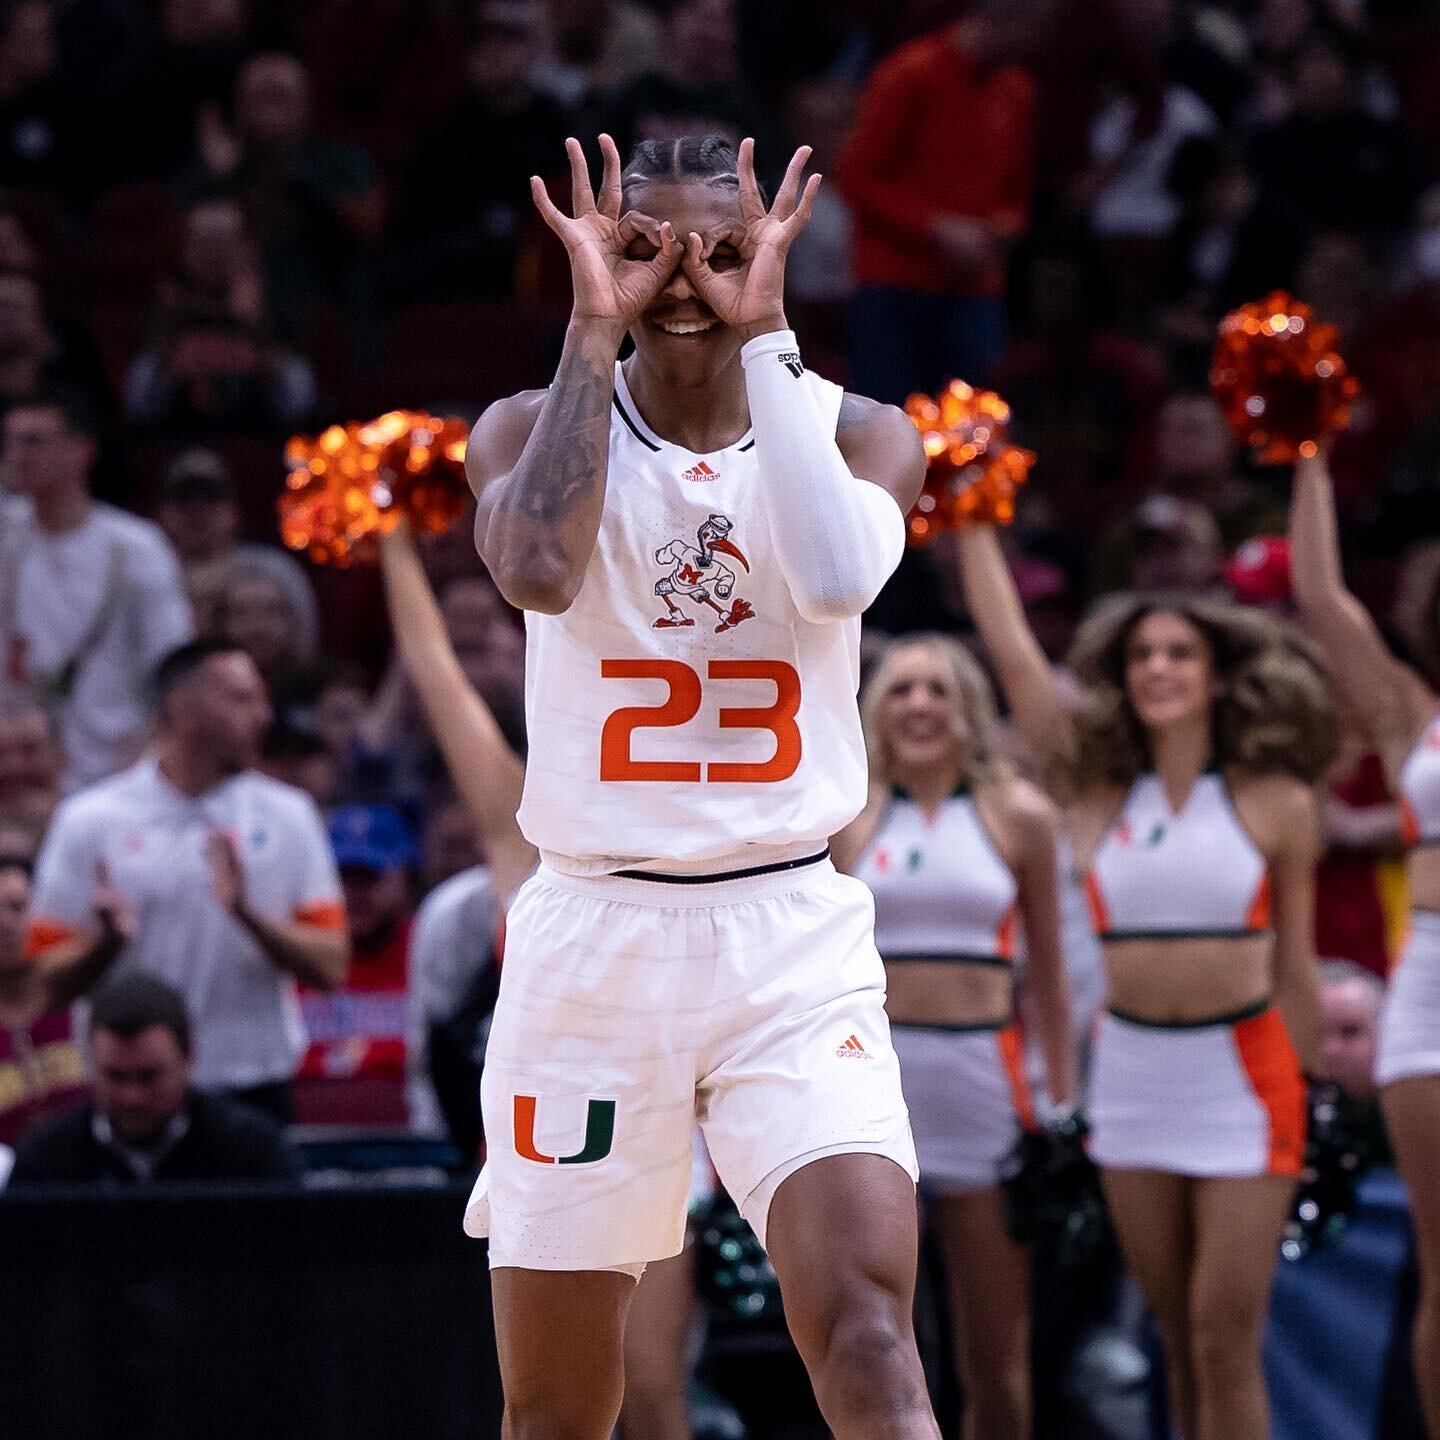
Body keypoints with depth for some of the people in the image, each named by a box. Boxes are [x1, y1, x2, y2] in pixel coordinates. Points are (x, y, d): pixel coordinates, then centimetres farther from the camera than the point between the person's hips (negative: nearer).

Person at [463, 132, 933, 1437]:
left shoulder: (859, 433, 3)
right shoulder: (532, 430, 2)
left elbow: (837, 576, -21)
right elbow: (537, 569, -22)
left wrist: (763, 334, -17)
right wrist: (596, 326, -17)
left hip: (792, 937, -1)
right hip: (592, 929, 1)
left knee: (867, 1326, -20)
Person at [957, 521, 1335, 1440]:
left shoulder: (1277, 804, 0)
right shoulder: (1099, 795, 6)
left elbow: (1294, 965, 6)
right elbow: (1011, 648, 6)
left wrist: (1320, 1093, 9)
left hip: (1244, 1069, -3)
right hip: (1132, 1072, 3)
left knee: (1226, 1333, -8)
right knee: (1178, 1333, 8)